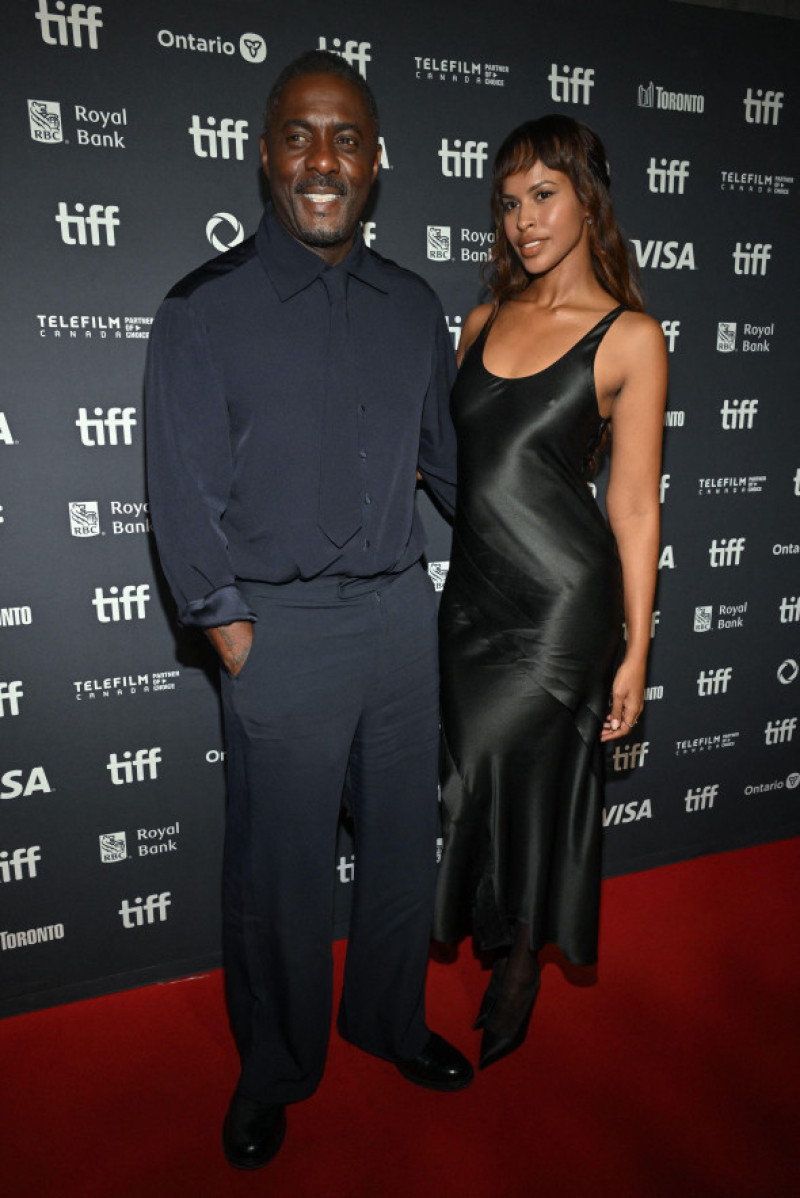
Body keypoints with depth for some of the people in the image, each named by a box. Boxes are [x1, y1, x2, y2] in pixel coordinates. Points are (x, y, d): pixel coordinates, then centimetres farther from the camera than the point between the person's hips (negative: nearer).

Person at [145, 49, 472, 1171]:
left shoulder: (414, 306, 9)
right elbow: (185, 496, -6)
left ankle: (388, 1018, 45)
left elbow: (452, 454, 16)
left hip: (402, 610, 5)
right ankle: (273, 1073, 37)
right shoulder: (206, 309, -4)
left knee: (404, 842, 18)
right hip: (282, 629, -4)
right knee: (278, 869, 9)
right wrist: (233, 634, -10)